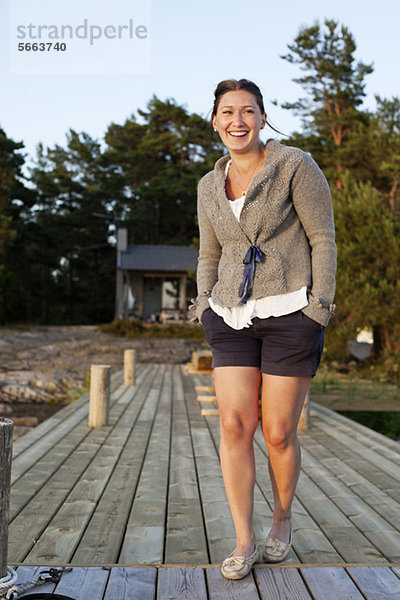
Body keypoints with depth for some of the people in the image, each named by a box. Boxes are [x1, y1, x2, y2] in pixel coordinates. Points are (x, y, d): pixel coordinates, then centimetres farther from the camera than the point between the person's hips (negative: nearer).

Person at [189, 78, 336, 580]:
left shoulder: (295, 166, -3)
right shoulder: (210, 186, 12)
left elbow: (323, 239, -4)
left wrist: (318, 310, -10)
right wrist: (205, 305, 8)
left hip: (290, 314, -4)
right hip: (233, 318, 4)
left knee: (278, 432, 1)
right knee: (235, 425, -6)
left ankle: (282, 518, 29)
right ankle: (244, 542, 8)